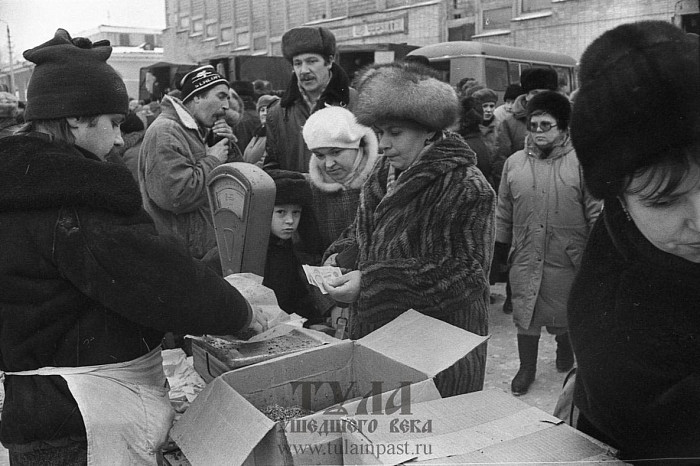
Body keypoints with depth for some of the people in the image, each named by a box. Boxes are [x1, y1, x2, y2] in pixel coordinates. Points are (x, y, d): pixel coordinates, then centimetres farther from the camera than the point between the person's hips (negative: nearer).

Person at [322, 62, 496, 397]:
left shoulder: (465, 187, -17)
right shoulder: (384, 172, 7)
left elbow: (464, 273, -23)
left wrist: (371, 281, -27)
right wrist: (342, 252, -3)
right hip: (373, 335, 7)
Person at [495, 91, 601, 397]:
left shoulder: (580, 164, -6)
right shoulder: (514, 163, 4)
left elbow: (596, 211, -4)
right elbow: (503, 211, 11)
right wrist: (502, 245, 11)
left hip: (567, 257, -2)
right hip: (525, 256, 2)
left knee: (565, 318, 13)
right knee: (525, 314, 8)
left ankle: (564, 349, 43)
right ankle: (527, 368, 25)